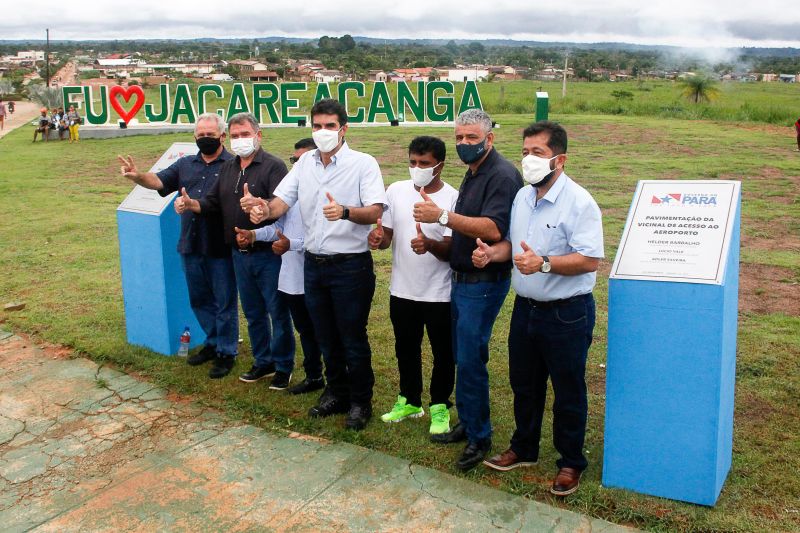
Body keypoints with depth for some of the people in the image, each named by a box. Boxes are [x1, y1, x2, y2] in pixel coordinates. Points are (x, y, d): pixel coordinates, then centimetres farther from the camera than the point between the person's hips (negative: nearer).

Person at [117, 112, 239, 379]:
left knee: (224, 302, 4)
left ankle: (226, 352, 17)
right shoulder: (185, 164, 13)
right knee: (199, 300, 17)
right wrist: (138, 176, -16)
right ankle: (213, 342, 34)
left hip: (220, 247, -6)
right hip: (191, 246, 6)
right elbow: (159, 181, 5)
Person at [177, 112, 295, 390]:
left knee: (278, 312, 3)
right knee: (253, 313, 17)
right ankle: (263, 362, 32)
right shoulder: (227, 169, 12)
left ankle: (284, 366, 18)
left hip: (268, 253, -7)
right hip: (240, 254, 7)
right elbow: (213, 203, 13)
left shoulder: (273, 166, -12)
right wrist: (192, 204, -6)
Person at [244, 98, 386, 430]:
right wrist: (266, 208, -22)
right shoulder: (305, 163, 7)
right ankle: (336, 393, 35)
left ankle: (360, 402, 22)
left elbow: (375, 212, -20)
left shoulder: (363, 163, -10)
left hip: (351, 265, -5)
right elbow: (282, 200, 1)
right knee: (326, 337, 17)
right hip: (314, 263, 6)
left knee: (353, 339, 5)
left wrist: (345, 212, -40)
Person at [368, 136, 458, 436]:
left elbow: (452, 249, -16)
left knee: (443, 353, 10)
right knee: (406, 349, 19)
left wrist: (429, 245, -37)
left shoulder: (452, 198, -13)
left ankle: (439, 406, 29)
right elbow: (387, 235, 4)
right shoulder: (396, 191, -1)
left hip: (439, 293, -4)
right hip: (402, 289, 4)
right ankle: (409, 401, 38)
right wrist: (378, 239, -20)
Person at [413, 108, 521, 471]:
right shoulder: (472, 174, 15)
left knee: (470, 360, -5)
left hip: (484, 283, -9)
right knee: (462, 357, 15)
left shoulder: (502, 175, -16)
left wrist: (443, 216, -32)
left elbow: (493, 229, -29)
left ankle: (479, 437, 9)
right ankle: (467, 423, 28)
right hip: (462, 278, 10)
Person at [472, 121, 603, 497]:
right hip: (525, 307, 7)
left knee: (568, 392, 8)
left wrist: (543, 263, -33)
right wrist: (491, 253, -2)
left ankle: (570, 463, 26)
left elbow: (590, 260, -24)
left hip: (566, 313, -7)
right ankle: (523, 448, 40)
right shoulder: (522, 197, 7)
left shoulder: (579, 202, -17)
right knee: (523, 384, 20)